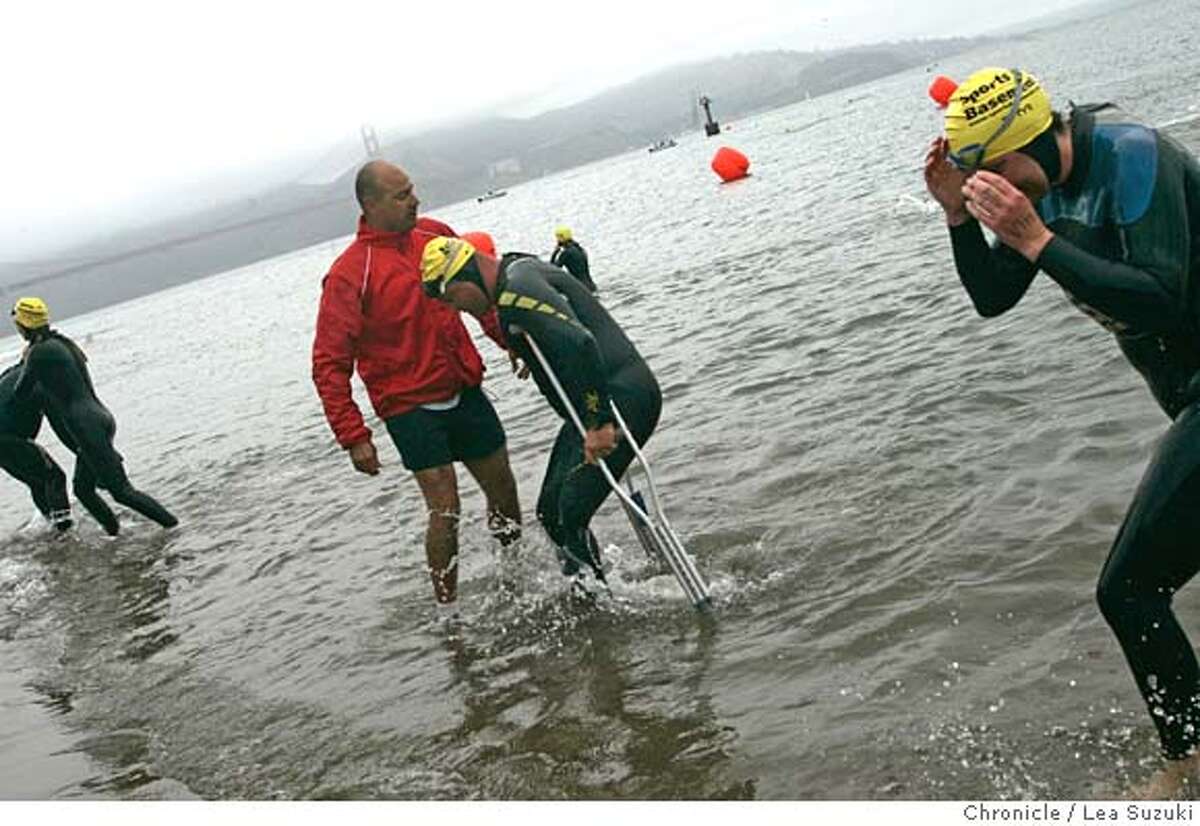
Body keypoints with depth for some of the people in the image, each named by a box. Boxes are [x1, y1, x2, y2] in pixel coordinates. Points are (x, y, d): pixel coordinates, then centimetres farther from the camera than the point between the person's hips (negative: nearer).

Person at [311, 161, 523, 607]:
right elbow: (329, 364, -14)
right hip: (411, 407, -6)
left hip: (465, 392, 6)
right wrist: (353, 437, -18)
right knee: (445, 511, -9)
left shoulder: (435, 234, 2)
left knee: (503, 490, 15)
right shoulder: (348, 275, -15)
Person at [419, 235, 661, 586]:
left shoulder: (516, 290, -19)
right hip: (595, 408, 11)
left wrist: (598, 423, -30)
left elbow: (579, 344, -32)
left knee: (569, 519, -13)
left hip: (622, 400, -11)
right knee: (551, 511, 13)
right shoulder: (518, 271, 15)